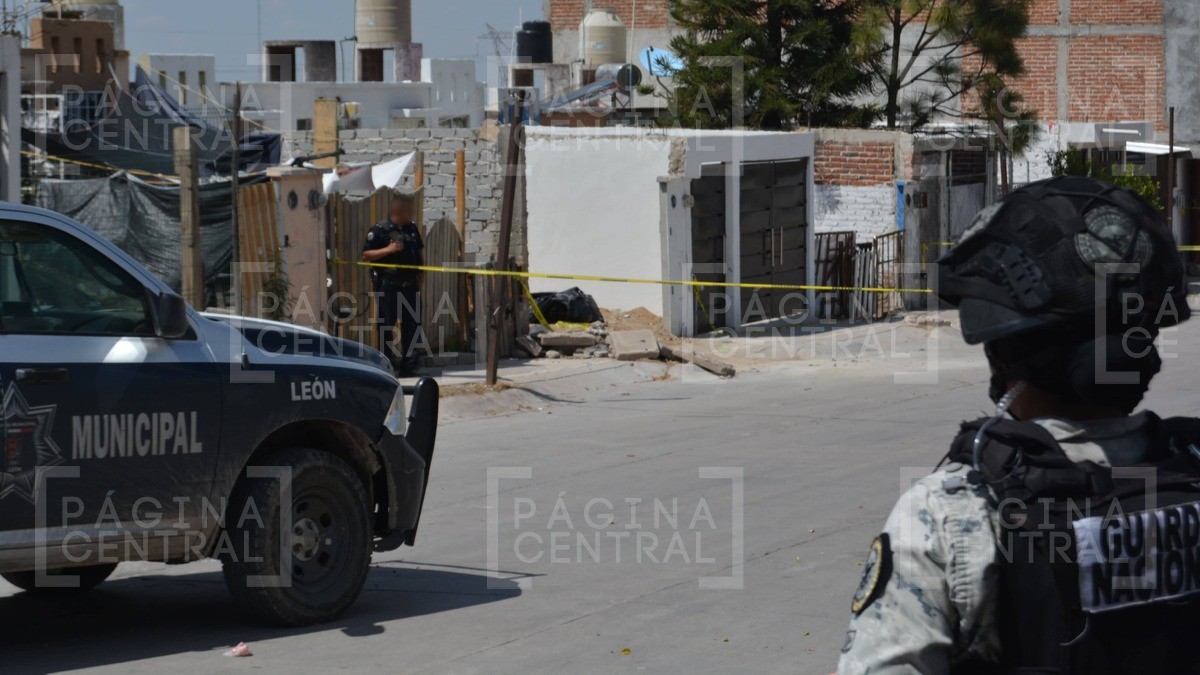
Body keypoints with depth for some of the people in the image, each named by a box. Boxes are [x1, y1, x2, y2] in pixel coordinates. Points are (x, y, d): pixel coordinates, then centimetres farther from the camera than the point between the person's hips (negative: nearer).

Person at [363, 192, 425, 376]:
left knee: (411, 323, 7)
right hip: (387, 286, -6)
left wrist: (421, 277, 12)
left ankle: (408, 364, 15)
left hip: (409, 285, 6)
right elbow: (366, 254, -9)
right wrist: (388, 249, -19)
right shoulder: (379, 230, -7)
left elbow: (420, 253, 21)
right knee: (386, 324, -1)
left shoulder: (412, 229, 12)